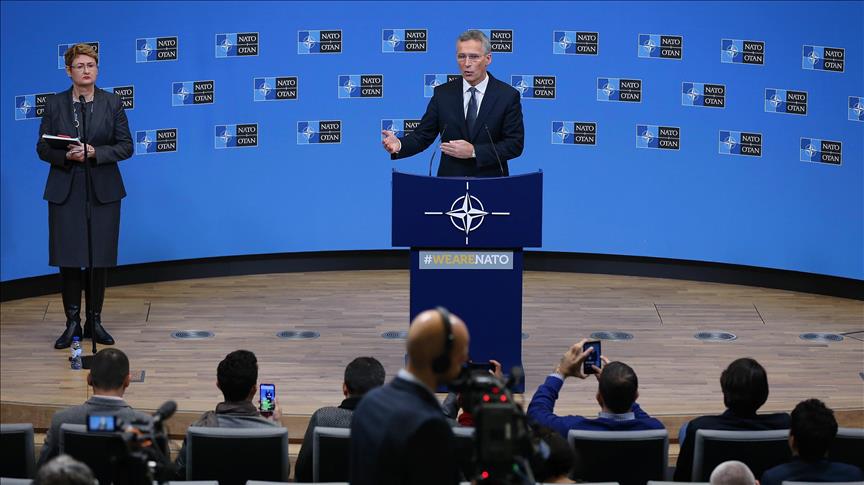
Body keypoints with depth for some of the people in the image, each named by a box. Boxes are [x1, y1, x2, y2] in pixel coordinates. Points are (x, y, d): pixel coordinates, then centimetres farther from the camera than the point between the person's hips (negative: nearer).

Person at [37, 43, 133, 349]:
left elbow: (125, 146, -1)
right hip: (65, 191, 0)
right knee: (68, 259, -1)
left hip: (103, 191, 0)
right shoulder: (55, 104, 4)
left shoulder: (112, 103, 3)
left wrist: (94, 152, -16)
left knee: (99, 259, 3)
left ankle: (94, 321, 14)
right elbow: (43, 148, 3)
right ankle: (72, 323, 6)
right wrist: (66, 155, -16)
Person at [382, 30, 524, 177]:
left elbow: (515, 144, -7)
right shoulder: (442, 93, 4)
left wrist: (474, 151, -18)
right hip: (449, 182, 2)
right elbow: (422, 135, 2)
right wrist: (399, 145, -19)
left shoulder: (508, 96, -4)